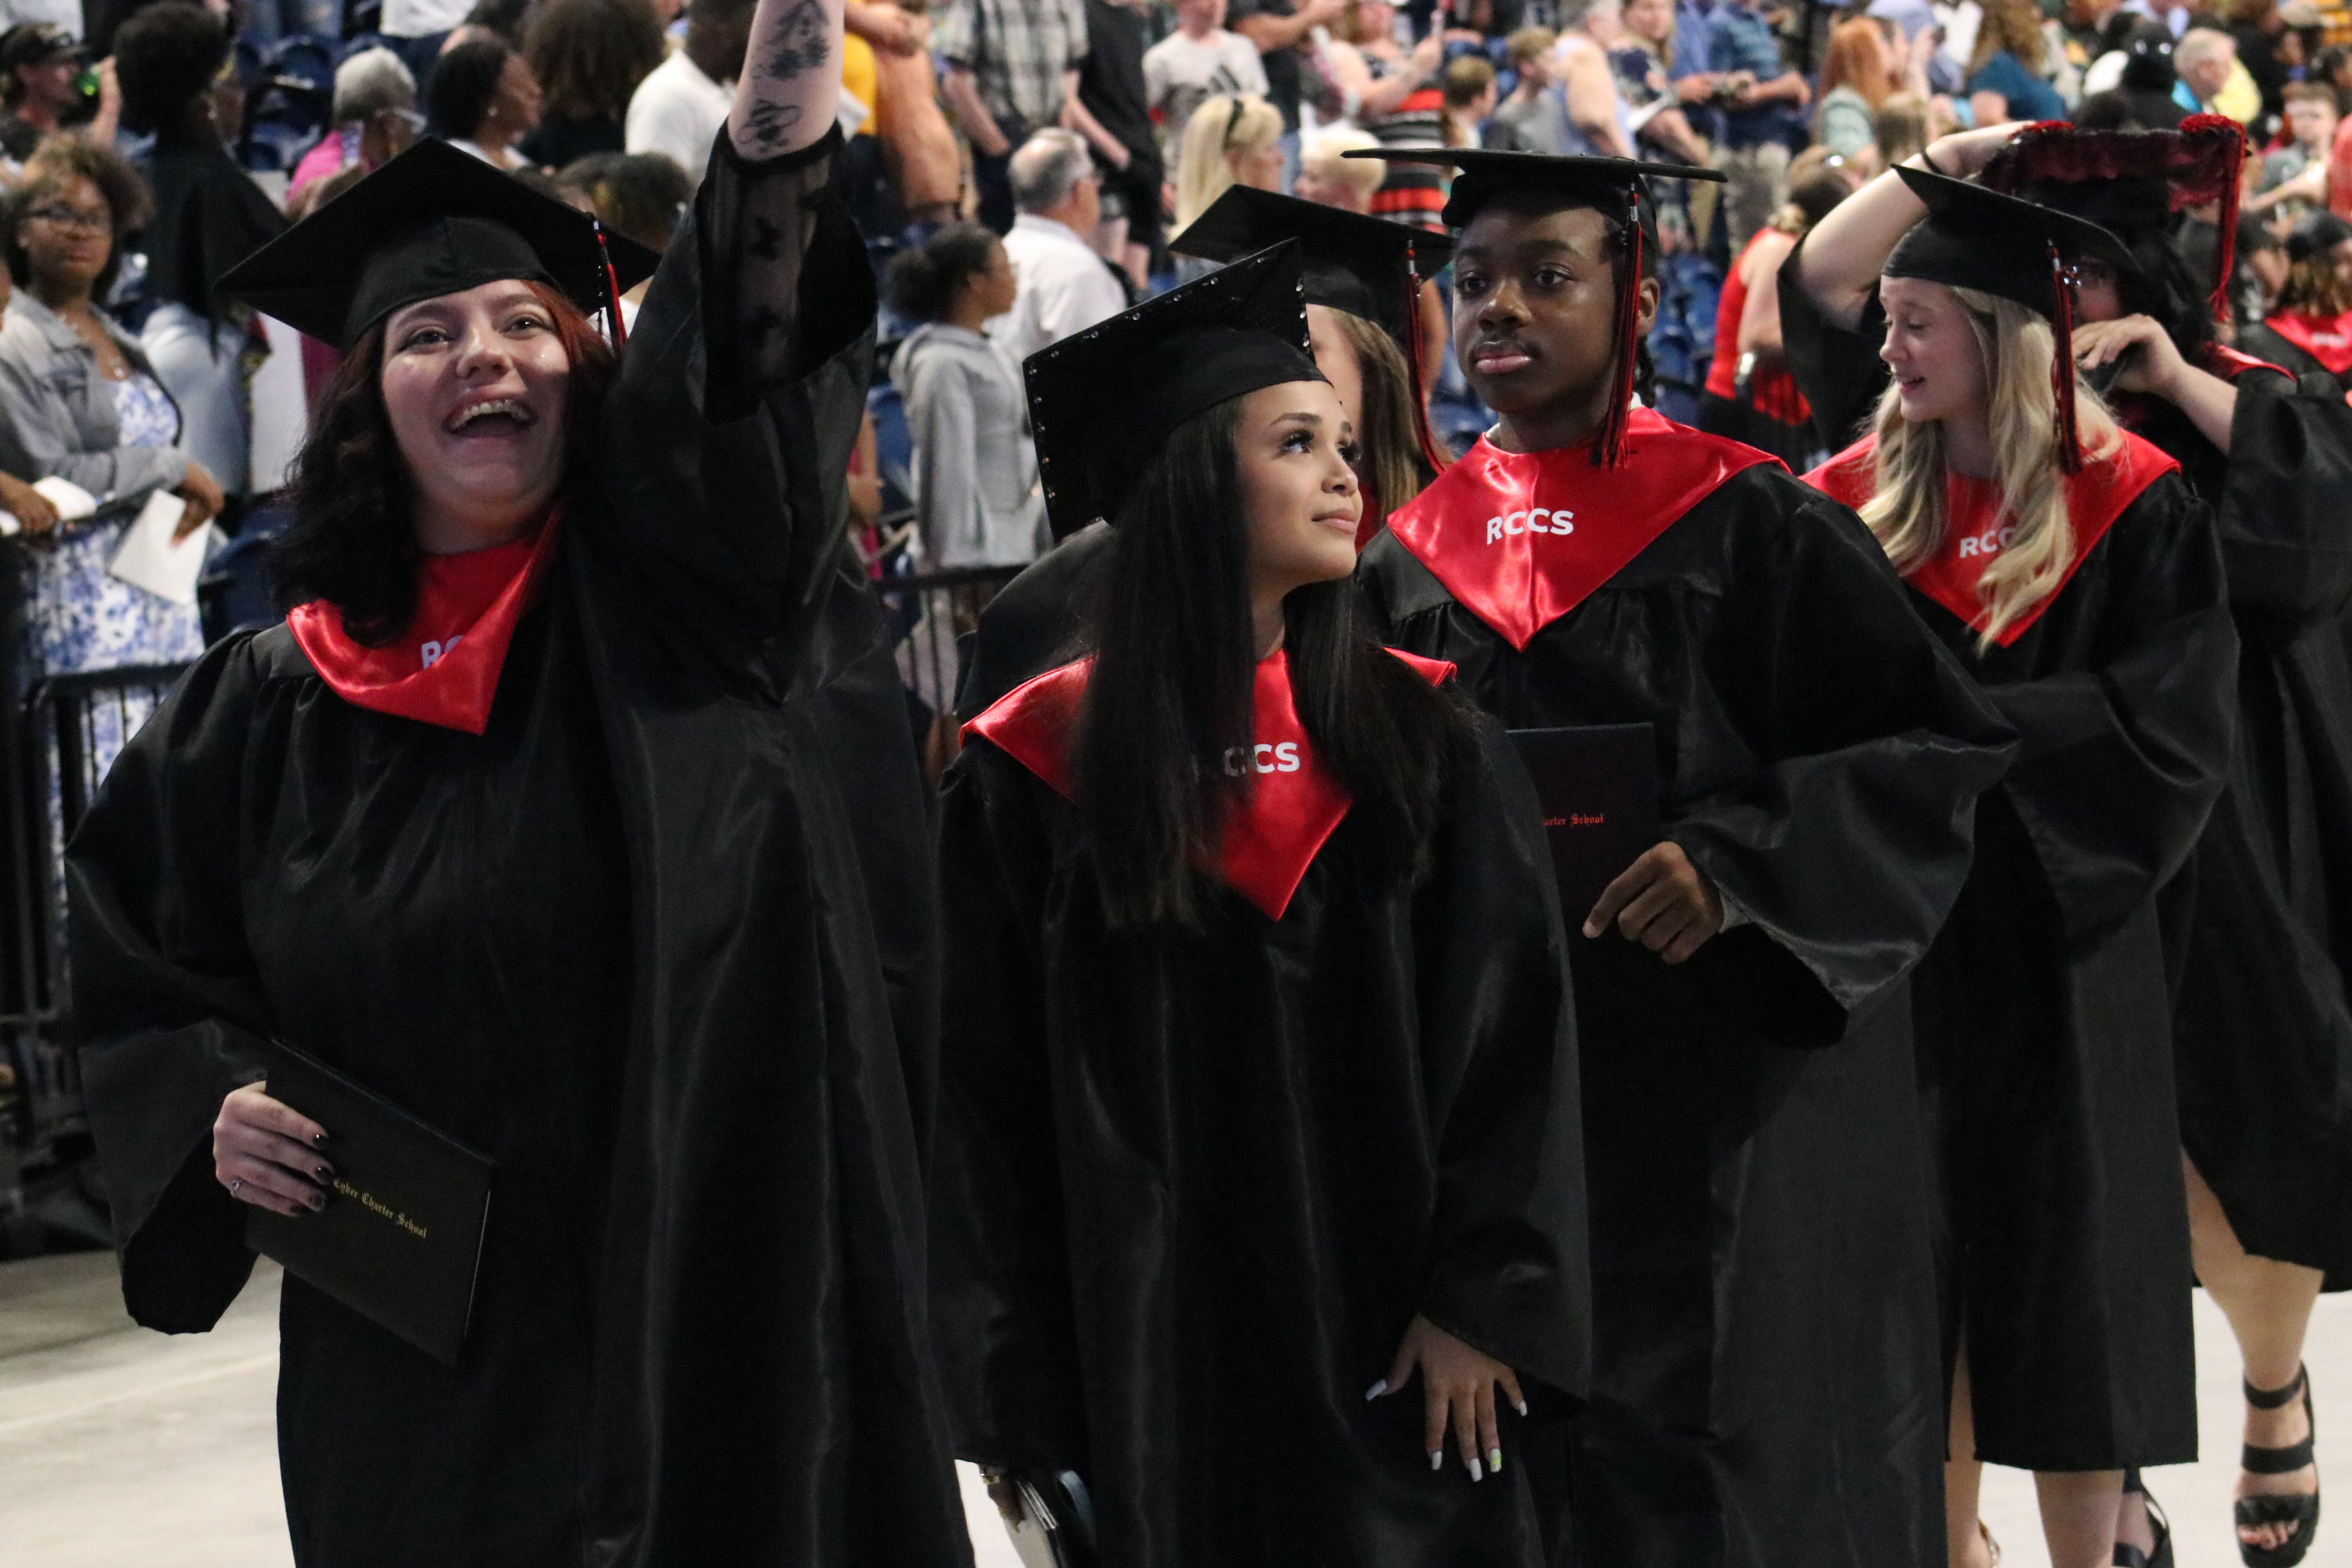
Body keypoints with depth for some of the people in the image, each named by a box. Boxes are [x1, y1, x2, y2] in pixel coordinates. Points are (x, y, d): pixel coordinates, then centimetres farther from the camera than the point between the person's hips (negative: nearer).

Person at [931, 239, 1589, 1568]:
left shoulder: (1427, 741, 3)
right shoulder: (1036, 772, -3)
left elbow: (1513, 1028, 0)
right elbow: (986, 1091, -1)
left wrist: (1482, 1301, -8)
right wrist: (1016, 1391, -5)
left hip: (1393, 1363, 2)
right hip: (1154, 1373, -1)